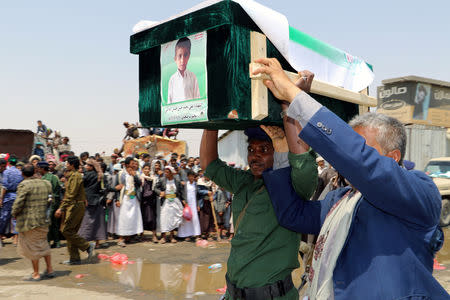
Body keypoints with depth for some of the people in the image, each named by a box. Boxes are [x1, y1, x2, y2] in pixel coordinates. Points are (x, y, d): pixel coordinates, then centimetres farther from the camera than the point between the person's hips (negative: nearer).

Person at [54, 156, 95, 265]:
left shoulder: (75, 176, -13)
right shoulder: (71, 175, 20)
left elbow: (71, 195, -19)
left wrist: (61, 208, -19)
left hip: (75, 206, -10)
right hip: (74, 206, 10)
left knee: (66, 230, -10)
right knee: (71, 231, 10)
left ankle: (88, 246, -4)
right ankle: (74, 258, 14)